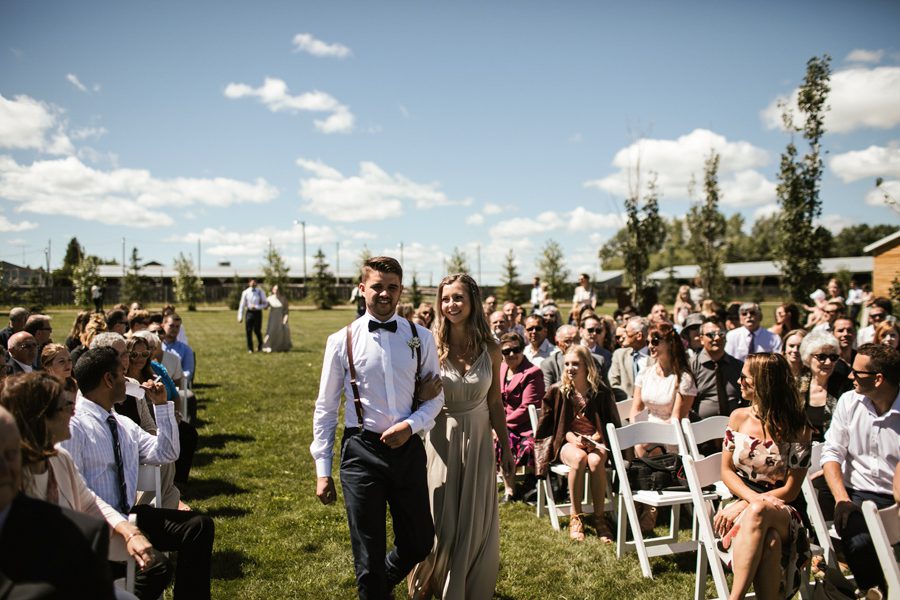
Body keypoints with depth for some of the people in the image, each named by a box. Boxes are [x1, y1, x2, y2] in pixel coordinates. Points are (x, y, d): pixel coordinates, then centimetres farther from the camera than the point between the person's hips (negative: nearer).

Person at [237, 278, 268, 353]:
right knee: (248, 330, -1)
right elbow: (242, 305, 4)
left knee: (257, 330, -2)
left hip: (257, 312, -1)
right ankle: (250, 348, 11)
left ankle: (260, 346, 23)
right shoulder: (245, 292, 0)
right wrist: (240, 317, 3)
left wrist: (256, 307, -13)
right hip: (249, 312, 1)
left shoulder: (260, 292, -2)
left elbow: (265, 304, 1)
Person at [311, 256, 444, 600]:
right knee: (368, 555, 8)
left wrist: (411, 425, -12)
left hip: (408, 448, 3)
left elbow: (436, 395, 8)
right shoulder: (342, 341, -4)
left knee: (419, 544, 15)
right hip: (362, 451, -2)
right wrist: (322, 471, 1)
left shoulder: (420, 338, 1)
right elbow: (325, 408, 1)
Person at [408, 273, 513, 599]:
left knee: (477, 520, 11)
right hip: (441, 438, -2)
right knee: (441, 521, 6)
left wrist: (506, 446, 10)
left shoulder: (490, 350, -2)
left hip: (478, 439, 2)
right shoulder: (432, 347, -10)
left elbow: (495, 403, 7)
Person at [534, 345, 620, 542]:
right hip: (568, 442, 0)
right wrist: (572, 437, -14)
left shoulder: (601, 392, 3)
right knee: (579, 458, -36)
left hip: (595, 442, 0)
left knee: (596, 461, -36)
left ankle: (599, 517, -22)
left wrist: (598, 438, -12)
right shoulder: (559, 392, 6)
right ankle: (575, 517, -25)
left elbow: (613, 424, 7)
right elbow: (556, 424, 6)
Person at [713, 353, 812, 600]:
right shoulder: (739, 417, 7)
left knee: (757, 514, -40)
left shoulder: (797, 429, -3)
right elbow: (727, 471, 6)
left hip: (781, 510, -2)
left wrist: (751, 504, -17)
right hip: (741, 502, 2)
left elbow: (790, 490, -4)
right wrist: (753, 497, -15)